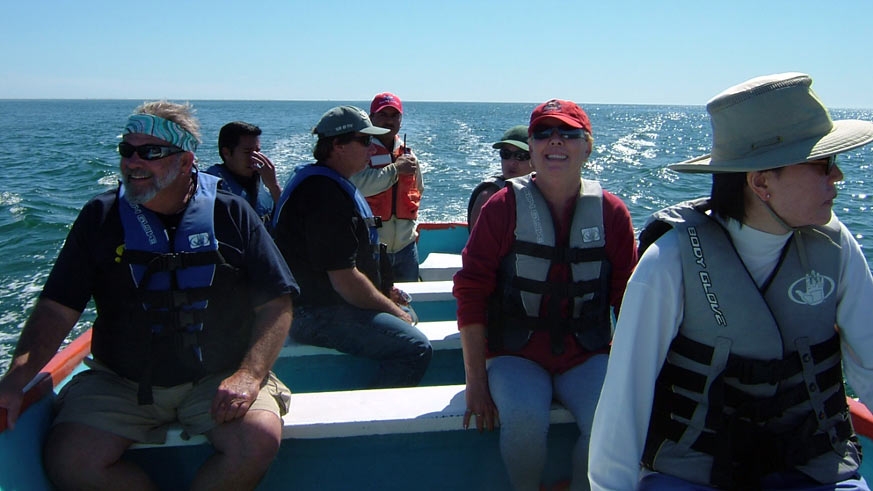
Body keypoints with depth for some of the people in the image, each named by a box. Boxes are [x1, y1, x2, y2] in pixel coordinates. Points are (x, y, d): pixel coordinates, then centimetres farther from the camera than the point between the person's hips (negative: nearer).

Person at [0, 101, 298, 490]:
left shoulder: (232, 215, -1)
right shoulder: (100, 217, 4)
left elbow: (276, 303, -3)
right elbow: (57, 309, 1)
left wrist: (249, 375, -17)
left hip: (217, 380, -1)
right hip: (120, 381, 2)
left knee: (259, 441, -27)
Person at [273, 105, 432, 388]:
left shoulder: (327, 183, 16)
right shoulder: (326, 194, -19)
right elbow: (344, 278, -23)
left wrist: (383, 292, 15)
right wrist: (394, 311, -10)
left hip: (322, 303, 11)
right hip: (318, 315, -11)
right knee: (415, 347, -22)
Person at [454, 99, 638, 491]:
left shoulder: (611, 212, 1)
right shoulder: (504, 207, -5)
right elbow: (471, 290, -8)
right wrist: (476, 381, -11)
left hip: (587, 356, 2)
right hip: (515, 354, -1)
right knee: (525, 418, -29)